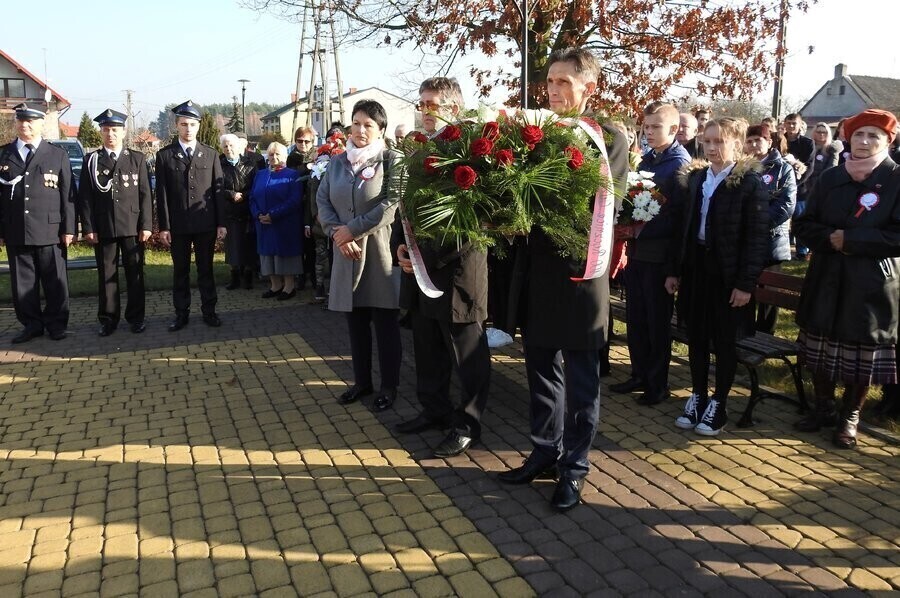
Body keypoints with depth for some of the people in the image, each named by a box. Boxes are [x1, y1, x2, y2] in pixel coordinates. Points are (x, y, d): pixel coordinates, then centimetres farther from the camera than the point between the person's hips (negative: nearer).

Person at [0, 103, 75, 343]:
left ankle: (56, 324, 15)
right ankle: (32, 324, 17)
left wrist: (68, 228, -4)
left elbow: (67, 195, 2)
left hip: (50, 231, -2)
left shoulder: (58, 155, 6)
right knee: (23, 281, 6)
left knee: (55, 281, 3)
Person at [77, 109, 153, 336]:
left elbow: (145, 194, 2)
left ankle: (136, 317, 16)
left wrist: (146, 225, -5)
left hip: (132, 227, 0)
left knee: (135, 274, 5)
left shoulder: (137, 159, 6)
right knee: (106, 275, 6)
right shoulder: (91, 160, 7)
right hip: (102, 228, 1)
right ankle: (108, 319, 15)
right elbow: (85, 197, 4)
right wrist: (88, 228, -4)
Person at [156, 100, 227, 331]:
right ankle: (181, 313, 17)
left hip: (206, 224, 0)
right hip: (178, 225, 0)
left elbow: (219, 190, 3)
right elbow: (162, 194, 0)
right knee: (180, 271, 8)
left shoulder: (210, 154, 5)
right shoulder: (164, 155, 2)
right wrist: (164, 226, -5)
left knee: (206, 269, 9)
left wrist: (221, 223, -1)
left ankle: (209, 310, 19)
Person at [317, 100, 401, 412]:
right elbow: (322, 199, 7)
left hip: (380, 251, -4)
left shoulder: (390, 160, -5)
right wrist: (336, 234, -11)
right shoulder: (337, 161, 11)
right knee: (355, 321, 12)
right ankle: (362, 381, 26)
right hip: (347, 252, 5)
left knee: (385, 322, 3)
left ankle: (389, 385, 17)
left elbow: (392, 204, -16)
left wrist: (352, 230, -16)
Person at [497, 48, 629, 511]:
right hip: (537, 272, 5)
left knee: (580, 378, 8)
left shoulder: (609, 138, -4)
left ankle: (575, 467, 23)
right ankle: (545, 452, 33)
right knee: (542, 369, 16)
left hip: (579, 273, -5)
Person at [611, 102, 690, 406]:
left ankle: (658, 384, 17)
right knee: (635, 317, 13)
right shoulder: (646, 160, 13)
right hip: (637, 248, 7)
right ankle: (640, 374, 27)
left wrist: (642, 229, -21)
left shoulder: (680, 163, -9)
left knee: (658, 320, 4)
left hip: (659, 252, -7)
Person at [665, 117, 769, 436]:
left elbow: (757, 236, -10)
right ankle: (697, 396, 26)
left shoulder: (750, 182, -7)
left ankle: (718, 404, 20)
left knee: (724, 341, 7)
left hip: (727, 272, -4)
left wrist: (746, 282, -15)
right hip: (694, 267, 5)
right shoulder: (693, 178, 9)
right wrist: (674, 269, 7)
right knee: (696, 337, 12)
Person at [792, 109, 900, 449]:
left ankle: (849, 418, 24)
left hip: (872, 285, -4)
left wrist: (849, 239, -19)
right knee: (820, 350, 12)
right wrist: (830, 238, -13)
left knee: (862, 355, 6)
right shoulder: (830, 178, 7)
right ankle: (823, 408, 30)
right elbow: (803, 226, 5)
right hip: (826, 280, 4)